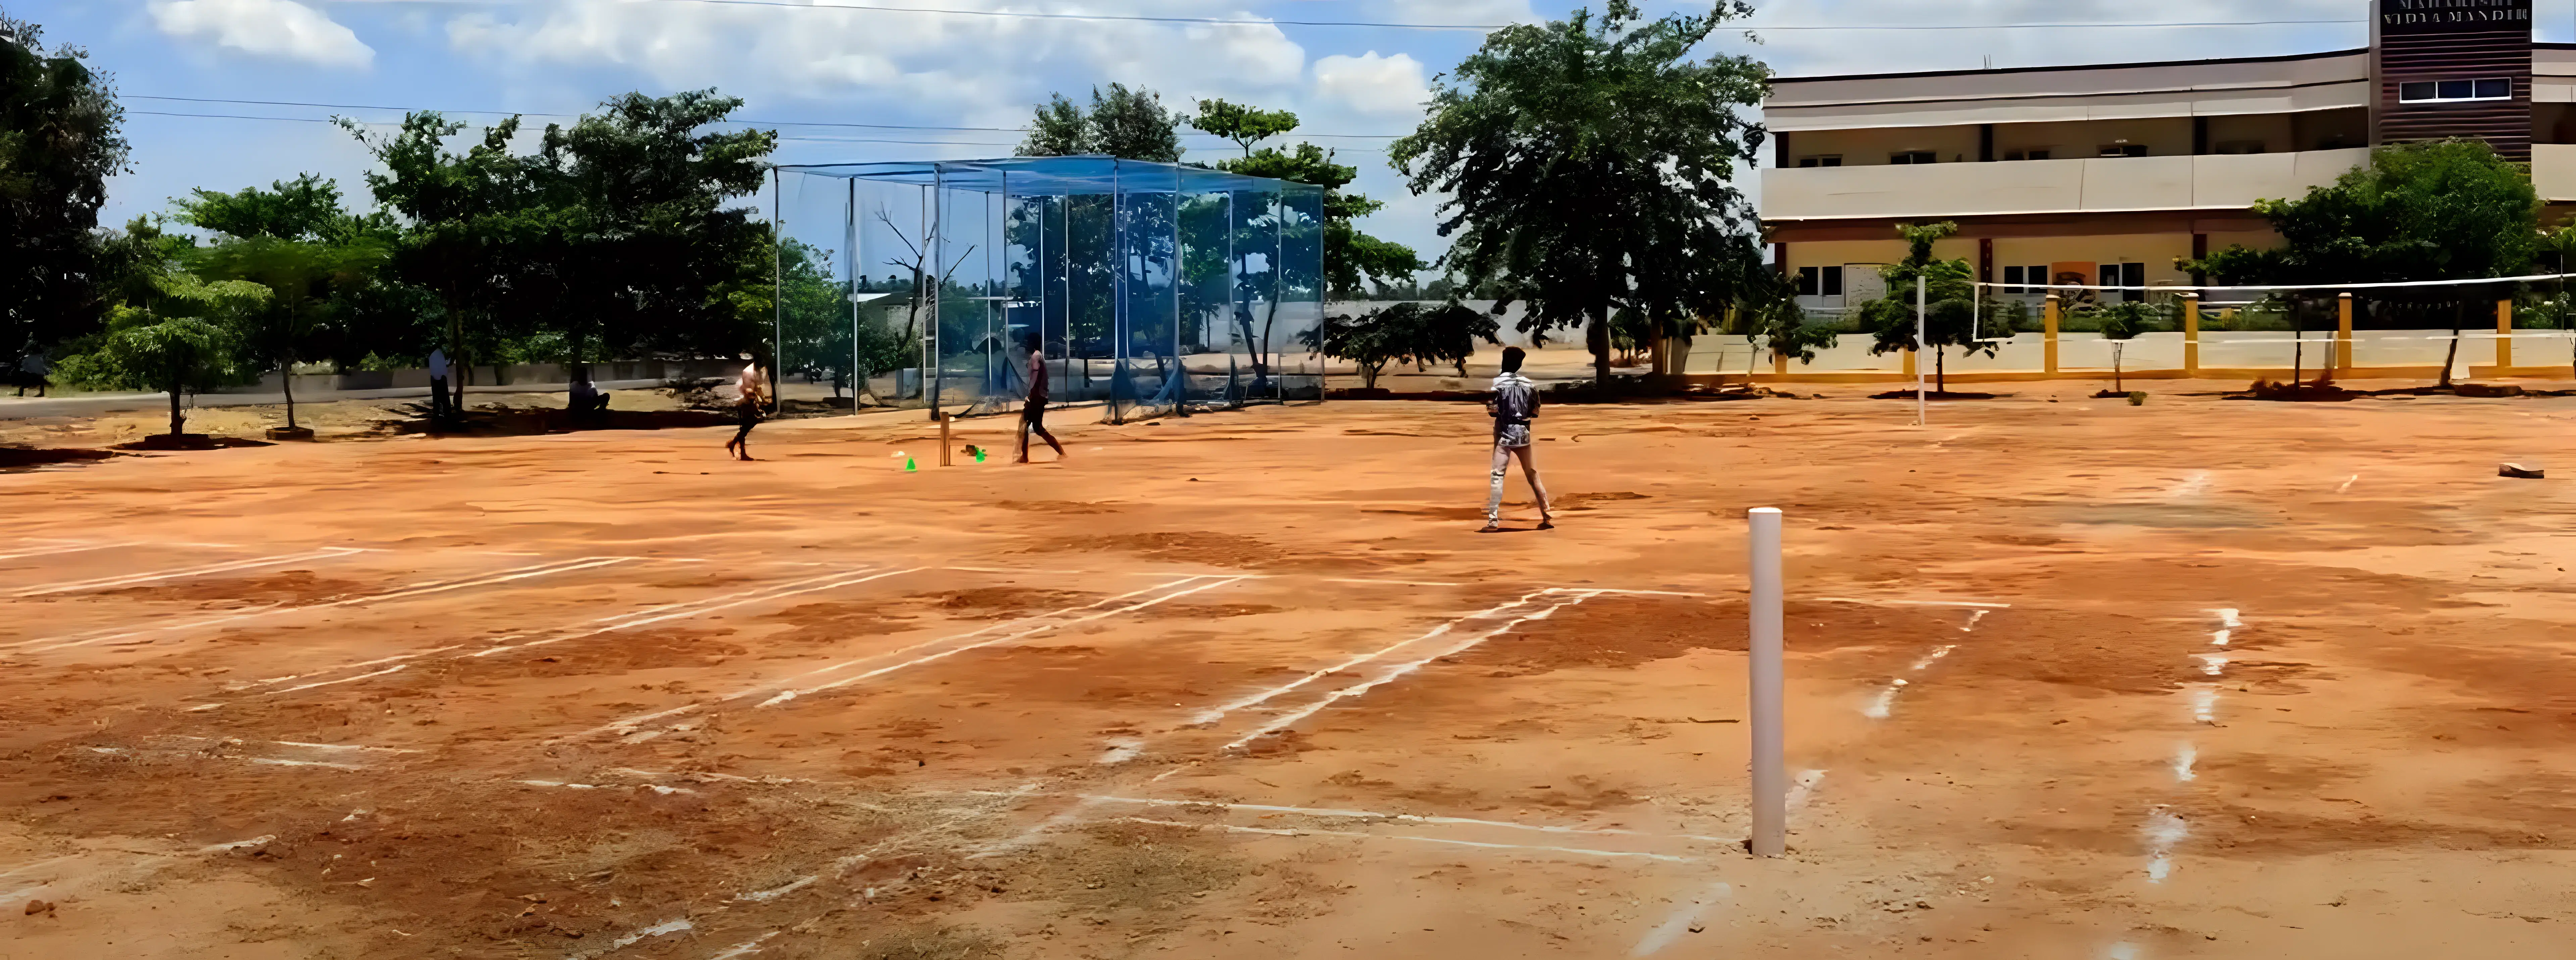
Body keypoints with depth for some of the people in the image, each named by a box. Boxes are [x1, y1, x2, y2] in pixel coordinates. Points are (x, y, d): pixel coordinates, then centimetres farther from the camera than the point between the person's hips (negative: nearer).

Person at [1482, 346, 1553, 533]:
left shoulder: (1496, 382, -7)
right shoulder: (1529, 384, 5)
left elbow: (1492, 410, -12)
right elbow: (1535, 413, 8)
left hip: (1504, 434, -4)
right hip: (1523, 434, 4)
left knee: (1498, 476, -6)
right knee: (1533, 475, 13)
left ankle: (1493, 520, -15)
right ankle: (1547, 517, 15)